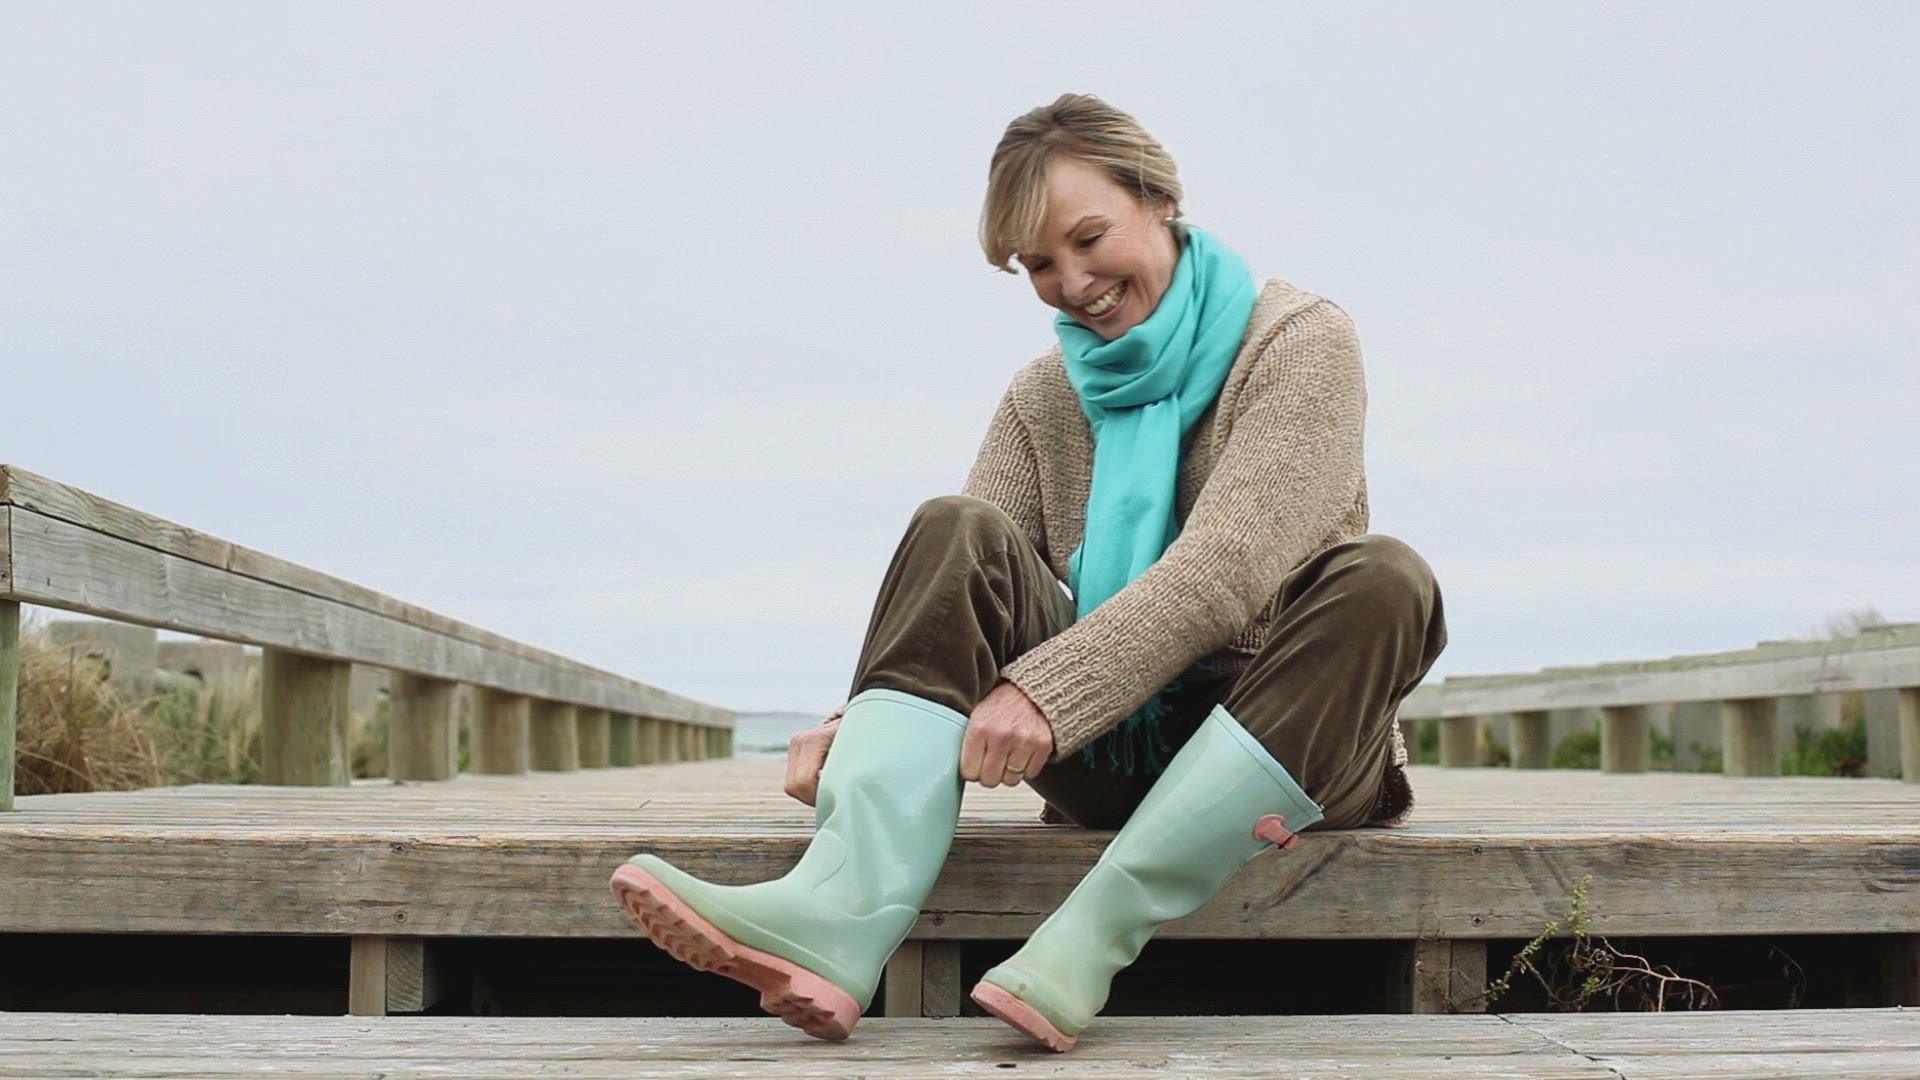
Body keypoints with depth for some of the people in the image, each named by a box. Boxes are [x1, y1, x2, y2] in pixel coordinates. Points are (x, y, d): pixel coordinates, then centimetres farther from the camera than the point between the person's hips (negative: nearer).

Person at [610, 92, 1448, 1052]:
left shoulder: (1301, 343, -4)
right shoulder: (1045, 397, 11)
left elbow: (1226, 566, -19)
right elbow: (959, 592, -1)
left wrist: (1047, 688, -29)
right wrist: (855, 723, -20)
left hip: (1292, 738, -3)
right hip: (1113, 751, 3)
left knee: (1380, 578, -33)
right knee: (957, 532, -19)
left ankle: (1087, 938, -38)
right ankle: (842, 914, -41)